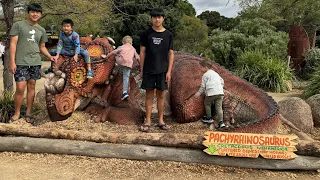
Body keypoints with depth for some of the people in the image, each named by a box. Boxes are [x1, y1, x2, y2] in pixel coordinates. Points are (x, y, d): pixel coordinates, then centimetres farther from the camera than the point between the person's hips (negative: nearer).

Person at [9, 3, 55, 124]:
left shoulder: (41, 30, 14)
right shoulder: (18, 25, 1)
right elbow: (13, 44, -3)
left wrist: (50, 56, 2)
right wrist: (12, 62, -9)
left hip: (35, 62, 4)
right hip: (21, 62, -4)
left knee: (31, 87, 7)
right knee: (20, 88, -7)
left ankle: (28, 113, 17)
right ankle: (16, 114, 10)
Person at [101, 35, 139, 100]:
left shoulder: (121, 47, 22)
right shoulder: (133, 49, 30)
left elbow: (113, 52, 20)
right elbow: (137, 58, 28)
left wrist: (106, 56, 31)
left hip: (121, 61, -2)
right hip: (129, 63, 2)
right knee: (126, 77, -1)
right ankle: (125, 92, -11)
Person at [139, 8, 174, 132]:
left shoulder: (168, 35, 3)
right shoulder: (146, 34, 1)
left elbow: (171, 54, 3)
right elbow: (142, 52, 3)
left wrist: (169, 71, -4)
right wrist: (141, 70, 0)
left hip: (162, 70, 1)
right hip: (148, 70, -1)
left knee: (161, 95, 8)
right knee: (149, 95, 4)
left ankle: (161, 121, 18)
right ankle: (148, 122, 11)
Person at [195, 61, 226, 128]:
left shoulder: (205, 74, 4)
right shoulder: (216, 73, 26)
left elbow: (203, 86, 3)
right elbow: (222, 81, 29)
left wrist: (199, 92, 13)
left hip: (211, 93, -6)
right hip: (220, 92, 6)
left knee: (207, 103, 17)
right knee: (219, 107, 3)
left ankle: (209, 118, 21)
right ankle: (221, 122, -5)